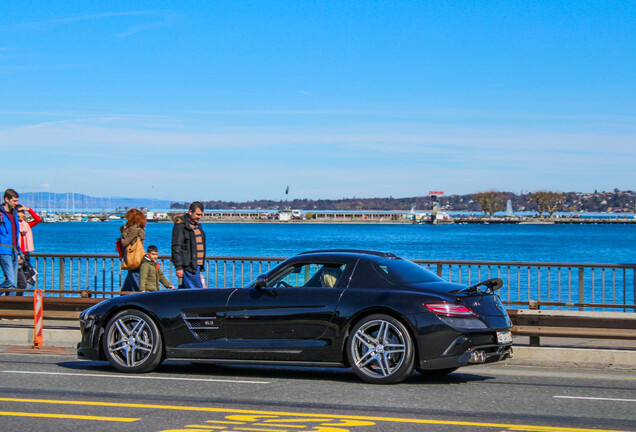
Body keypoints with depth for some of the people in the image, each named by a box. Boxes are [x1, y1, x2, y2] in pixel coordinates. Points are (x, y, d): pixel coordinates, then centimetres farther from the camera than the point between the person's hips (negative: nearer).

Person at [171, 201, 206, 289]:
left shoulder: (198, 226, 20)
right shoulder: (181, 226, -8)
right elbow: (176, 248, -12)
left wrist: (200, 267, 26)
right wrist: (178, 267, -18)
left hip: (196, 266, 8)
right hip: (188, 266, -8)